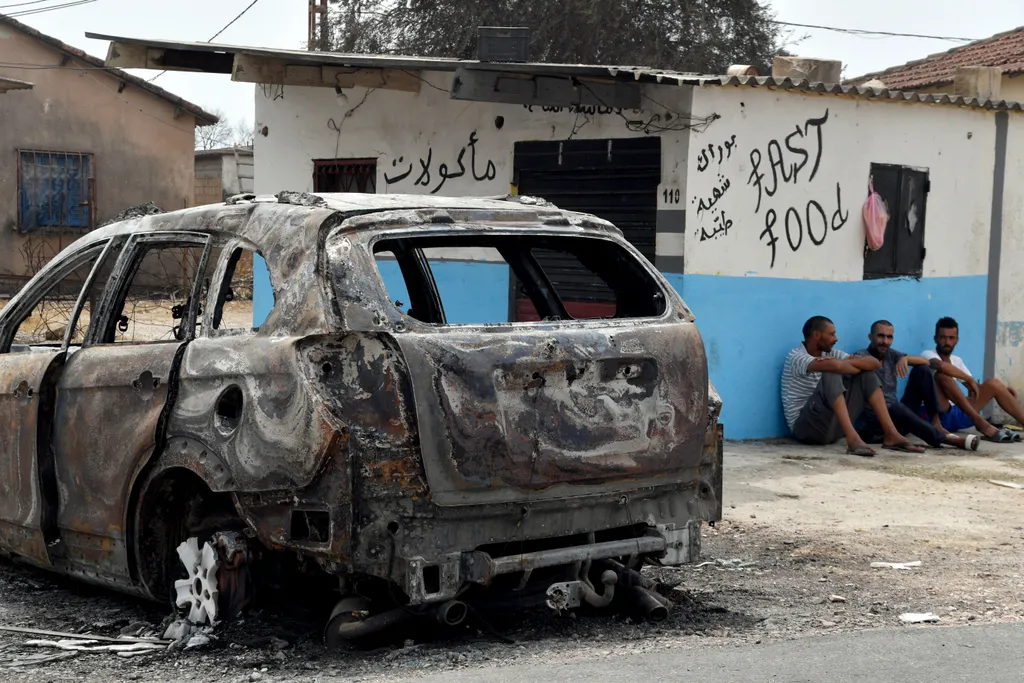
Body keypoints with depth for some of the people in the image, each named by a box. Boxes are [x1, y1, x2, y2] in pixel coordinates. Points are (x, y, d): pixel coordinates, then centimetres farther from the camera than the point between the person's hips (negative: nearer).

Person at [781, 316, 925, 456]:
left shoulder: (830, 353, 11)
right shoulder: (796, 356, -12)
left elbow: (874, 363, 3)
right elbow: (836, 366, -31)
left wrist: (848, 363, -13)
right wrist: (854, 367, -9)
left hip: (831, 425, 8)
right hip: (805, 427, -8)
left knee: (867, 374, 3)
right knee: (831, 375, -29)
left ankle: (890, 434, -9)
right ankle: (852, 438, -39)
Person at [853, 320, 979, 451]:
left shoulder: (891, 354, 13)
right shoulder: (861, 357, -5)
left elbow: (925, 361, 6)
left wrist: (905, 358, -13)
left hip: (897, 416, 7)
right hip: (875, 422, -7)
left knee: (922, 369, -1)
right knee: (896, 409, -41)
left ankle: (936, 423, -11)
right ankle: (944, 438, -43)